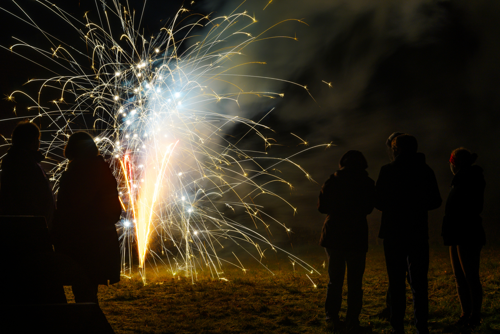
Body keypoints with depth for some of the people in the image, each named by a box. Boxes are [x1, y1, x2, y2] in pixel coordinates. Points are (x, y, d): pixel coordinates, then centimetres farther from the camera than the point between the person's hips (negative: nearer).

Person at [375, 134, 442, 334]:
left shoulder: (388, 170, -6)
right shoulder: (426, 171, 3)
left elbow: (378, 202, -4)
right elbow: (435, 202, 8)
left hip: (394, 232, -2)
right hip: (419, 233, 2)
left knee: (397, 282, 2)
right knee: (419, 282, 7)